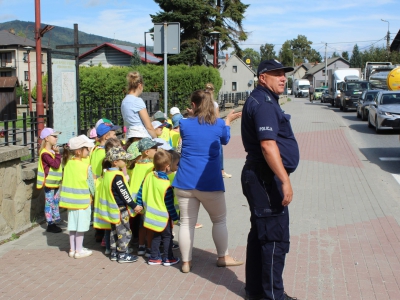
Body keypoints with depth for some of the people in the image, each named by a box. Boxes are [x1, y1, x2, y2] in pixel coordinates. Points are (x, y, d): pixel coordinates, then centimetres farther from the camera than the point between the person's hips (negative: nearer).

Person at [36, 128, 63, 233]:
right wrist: (58, 153, -20)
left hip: (55, 182, 9)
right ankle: (50, 225, 9)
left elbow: (58, 164, 15)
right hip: (49, 182, -9)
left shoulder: (52, 151, 10)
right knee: (49, 203, 0)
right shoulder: (45, 153, -20)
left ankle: (54, 223, 28)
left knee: (55, 202, 16)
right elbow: (56, 165, -26)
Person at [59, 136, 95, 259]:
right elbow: (91, 184, -10)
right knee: (81, 226, 4)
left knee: (73, 224, 14)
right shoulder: (86, 167, -17)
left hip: (70, 199, 6)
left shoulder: (68, 163, -1)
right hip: (83, 200, -6)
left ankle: (72, 249, 24)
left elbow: (66, 180, 7)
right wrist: (93, 194, 8)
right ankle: (79, 250, 12)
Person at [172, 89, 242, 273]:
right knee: (219, 220, 16)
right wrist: (227, 121, 36)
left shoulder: (184, 124, 0)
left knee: (186, 222, 8)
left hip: (185, 181, 1)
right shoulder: (219, 124, 0)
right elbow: (225, 140, 21)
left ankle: (186, 262, 12)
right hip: (210, 182, -1)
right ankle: (223, 257, 24)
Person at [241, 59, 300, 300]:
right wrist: (285, 180, -27)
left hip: (261, 177, 11)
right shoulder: (263, 103, -15)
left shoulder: (266, 101, 19)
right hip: (266, 178, -11)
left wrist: (281, 178, 25)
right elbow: (268, 145, -26)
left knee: (261, 234, 16)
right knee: (276, 237, -4)